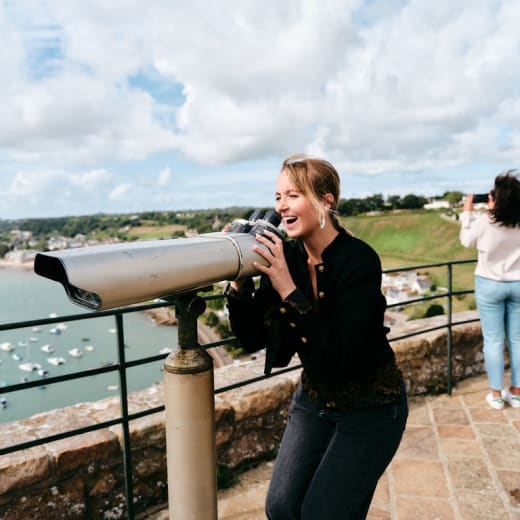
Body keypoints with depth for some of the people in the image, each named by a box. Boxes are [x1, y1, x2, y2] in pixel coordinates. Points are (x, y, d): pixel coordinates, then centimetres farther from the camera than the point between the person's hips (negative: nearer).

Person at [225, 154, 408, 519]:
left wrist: (288, 289, -36)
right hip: (314, 400, 5)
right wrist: (239, 283, -21)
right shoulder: (285, 254, -9)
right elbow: (253, 339, -7)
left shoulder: (359, 260, -24)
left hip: (370, 409, -5)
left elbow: (338, 357, -31)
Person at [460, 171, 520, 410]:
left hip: (490, 285, -3)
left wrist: (467, 213, 10)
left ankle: (496, 394, 13)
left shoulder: (484, 221, -17)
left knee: (493, 340, 5)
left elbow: (467, 240, 1)